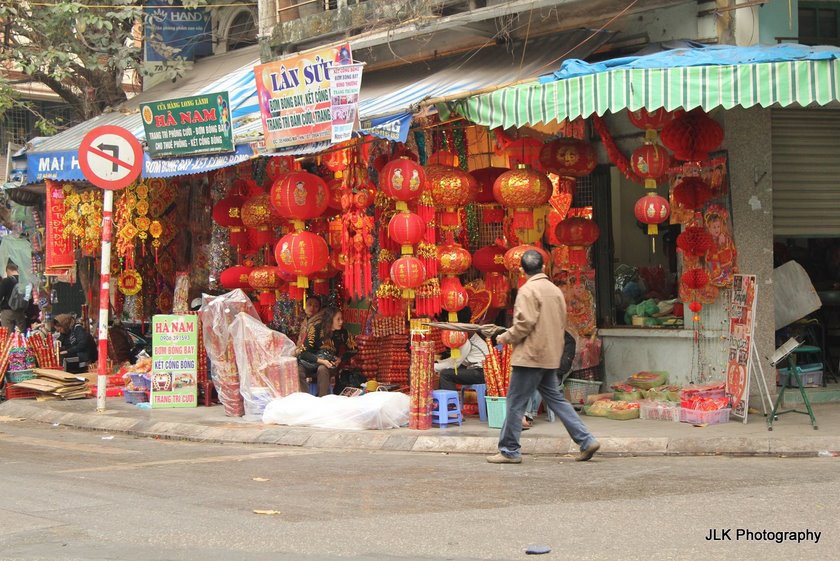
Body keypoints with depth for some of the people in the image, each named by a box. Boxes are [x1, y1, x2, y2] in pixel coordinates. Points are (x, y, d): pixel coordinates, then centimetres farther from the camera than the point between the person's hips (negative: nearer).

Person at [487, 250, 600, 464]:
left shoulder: (528, 290, -13)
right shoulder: (555, 290, 13)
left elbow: (525, 323, -20)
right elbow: (562, 324, 18)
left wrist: (506, 338, -5)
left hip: (530, 355, -8)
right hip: (551, 356, 8)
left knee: (516, 402, -1)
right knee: (555, 398, 14)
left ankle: (509, 450, 2)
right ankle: (586, 440, 9)